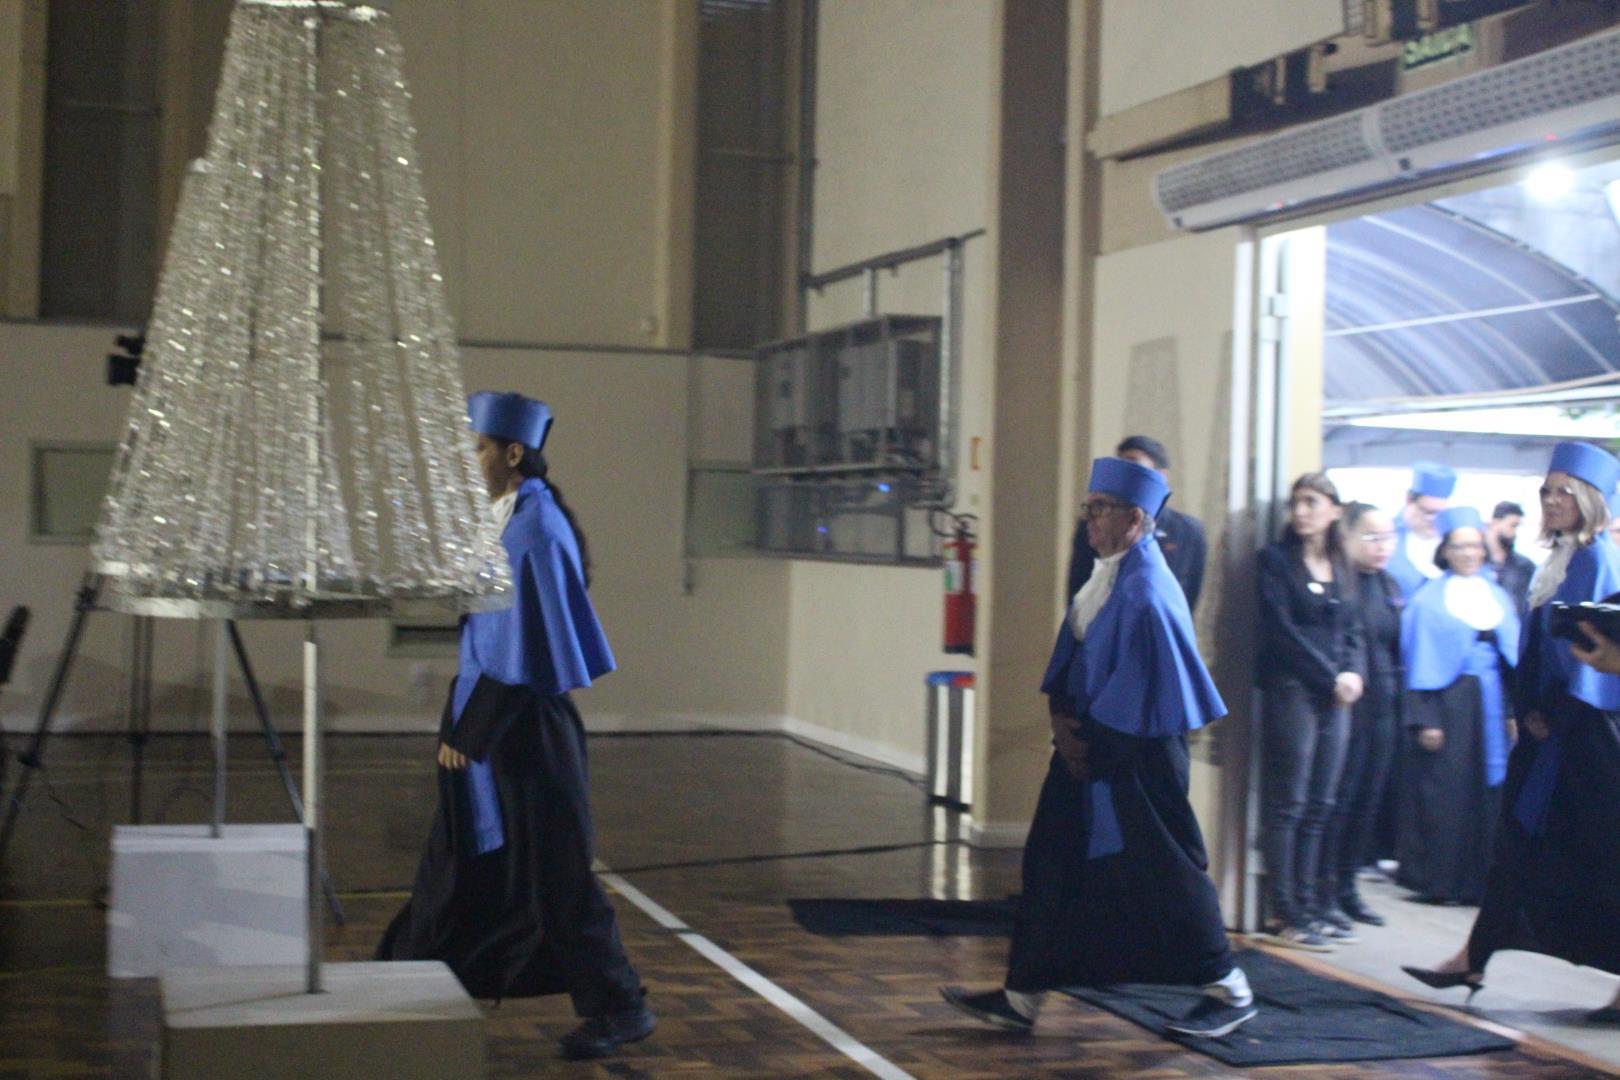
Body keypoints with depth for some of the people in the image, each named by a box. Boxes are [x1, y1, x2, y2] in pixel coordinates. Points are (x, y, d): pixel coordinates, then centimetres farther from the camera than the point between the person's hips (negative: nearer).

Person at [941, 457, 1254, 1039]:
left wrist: (1091, 738, -12)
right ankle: (1022, 999, 14)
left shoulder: (1145, 591, -21)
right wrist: (1061, 717, -1)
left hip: (1134, 757, -9)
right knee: (1053, 866, 8)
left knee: (1160, 871, 3)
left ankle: (1230, 991, 20)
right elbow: (1072, 653, 13)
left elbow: (1141, 686, -21)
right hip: (1089, 746, 9)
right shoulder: (1104, 574, 7)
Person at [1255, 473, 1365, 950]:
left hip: (1334, 696, 6)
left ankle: (1307, 907, 13)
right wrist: (1329, 677, -11)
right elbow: (1281, 630, -8)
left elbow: (1352, 630, 14)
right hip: (1291, 690, -6)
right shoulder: (1277, 560, -1)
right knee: (1286, 806, -5)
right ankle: (1284, 914, -3)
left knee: (1318, 808, 7)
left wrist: (1353, 673, -5)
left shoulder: (1340, 565, 15)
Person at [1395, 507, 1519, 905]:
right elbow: (1420, 663, -5)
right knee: (1444, 793, -3)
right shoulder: (1429, 600, 0)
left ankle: (1477, 879, 10)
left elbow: (1513, 657, 14)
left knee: (1487, 793, 3)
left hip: (1491, 706, 4)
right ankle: (1436, 881, 4)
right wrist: (1425, 719, -12)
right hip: (1448, 704, -4)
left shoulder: (1499, 598, 13)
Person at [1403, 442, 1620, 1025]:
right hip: (1552, 728, 9)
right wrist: (1530, 711, 8)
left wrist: (1555, 714, -13)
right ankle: (1473, 960, 18)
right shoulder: (1556, 564, 14)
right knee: (1522, 844, 12)